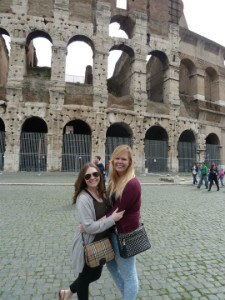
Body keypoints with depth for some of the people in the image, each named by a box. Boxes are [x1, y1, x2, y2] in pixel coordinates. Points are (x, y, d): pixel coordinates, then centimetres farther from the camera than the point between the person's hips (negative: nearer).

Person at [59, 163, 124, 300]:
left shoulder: (101, 194, -2)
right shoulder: (83, 199, -26)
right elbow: (89, 227, -29)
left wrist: (115, 215, -4)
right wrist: (112, 219, -27)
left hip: (101, 244, 8)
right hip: (88, 246, -8)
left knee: (95, 275, 25)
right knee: (85, 277, 17)